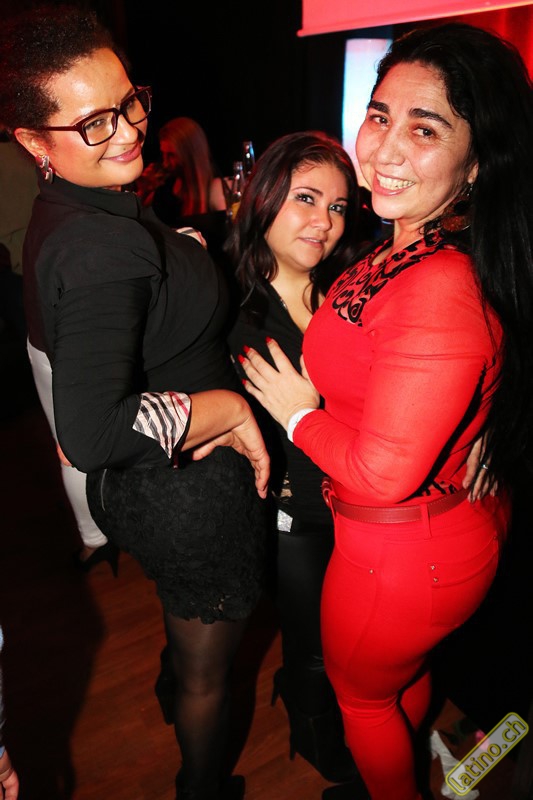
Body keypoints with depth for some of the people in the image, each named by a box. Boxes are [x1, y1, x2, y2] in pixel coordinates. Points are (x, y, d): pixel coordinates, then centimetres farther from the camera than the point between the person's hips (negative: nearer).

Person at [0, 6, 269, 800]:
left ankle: (178, 698, 69)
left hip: (139, 488, 10)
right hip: (190, 497, -9)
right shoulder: (102, 248, -31)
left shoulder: (68, 207, 1)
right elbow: (92, 434, -36)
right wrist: (229, 410, -25)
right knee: (207, 673, 20)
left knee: (185, 621, 38)